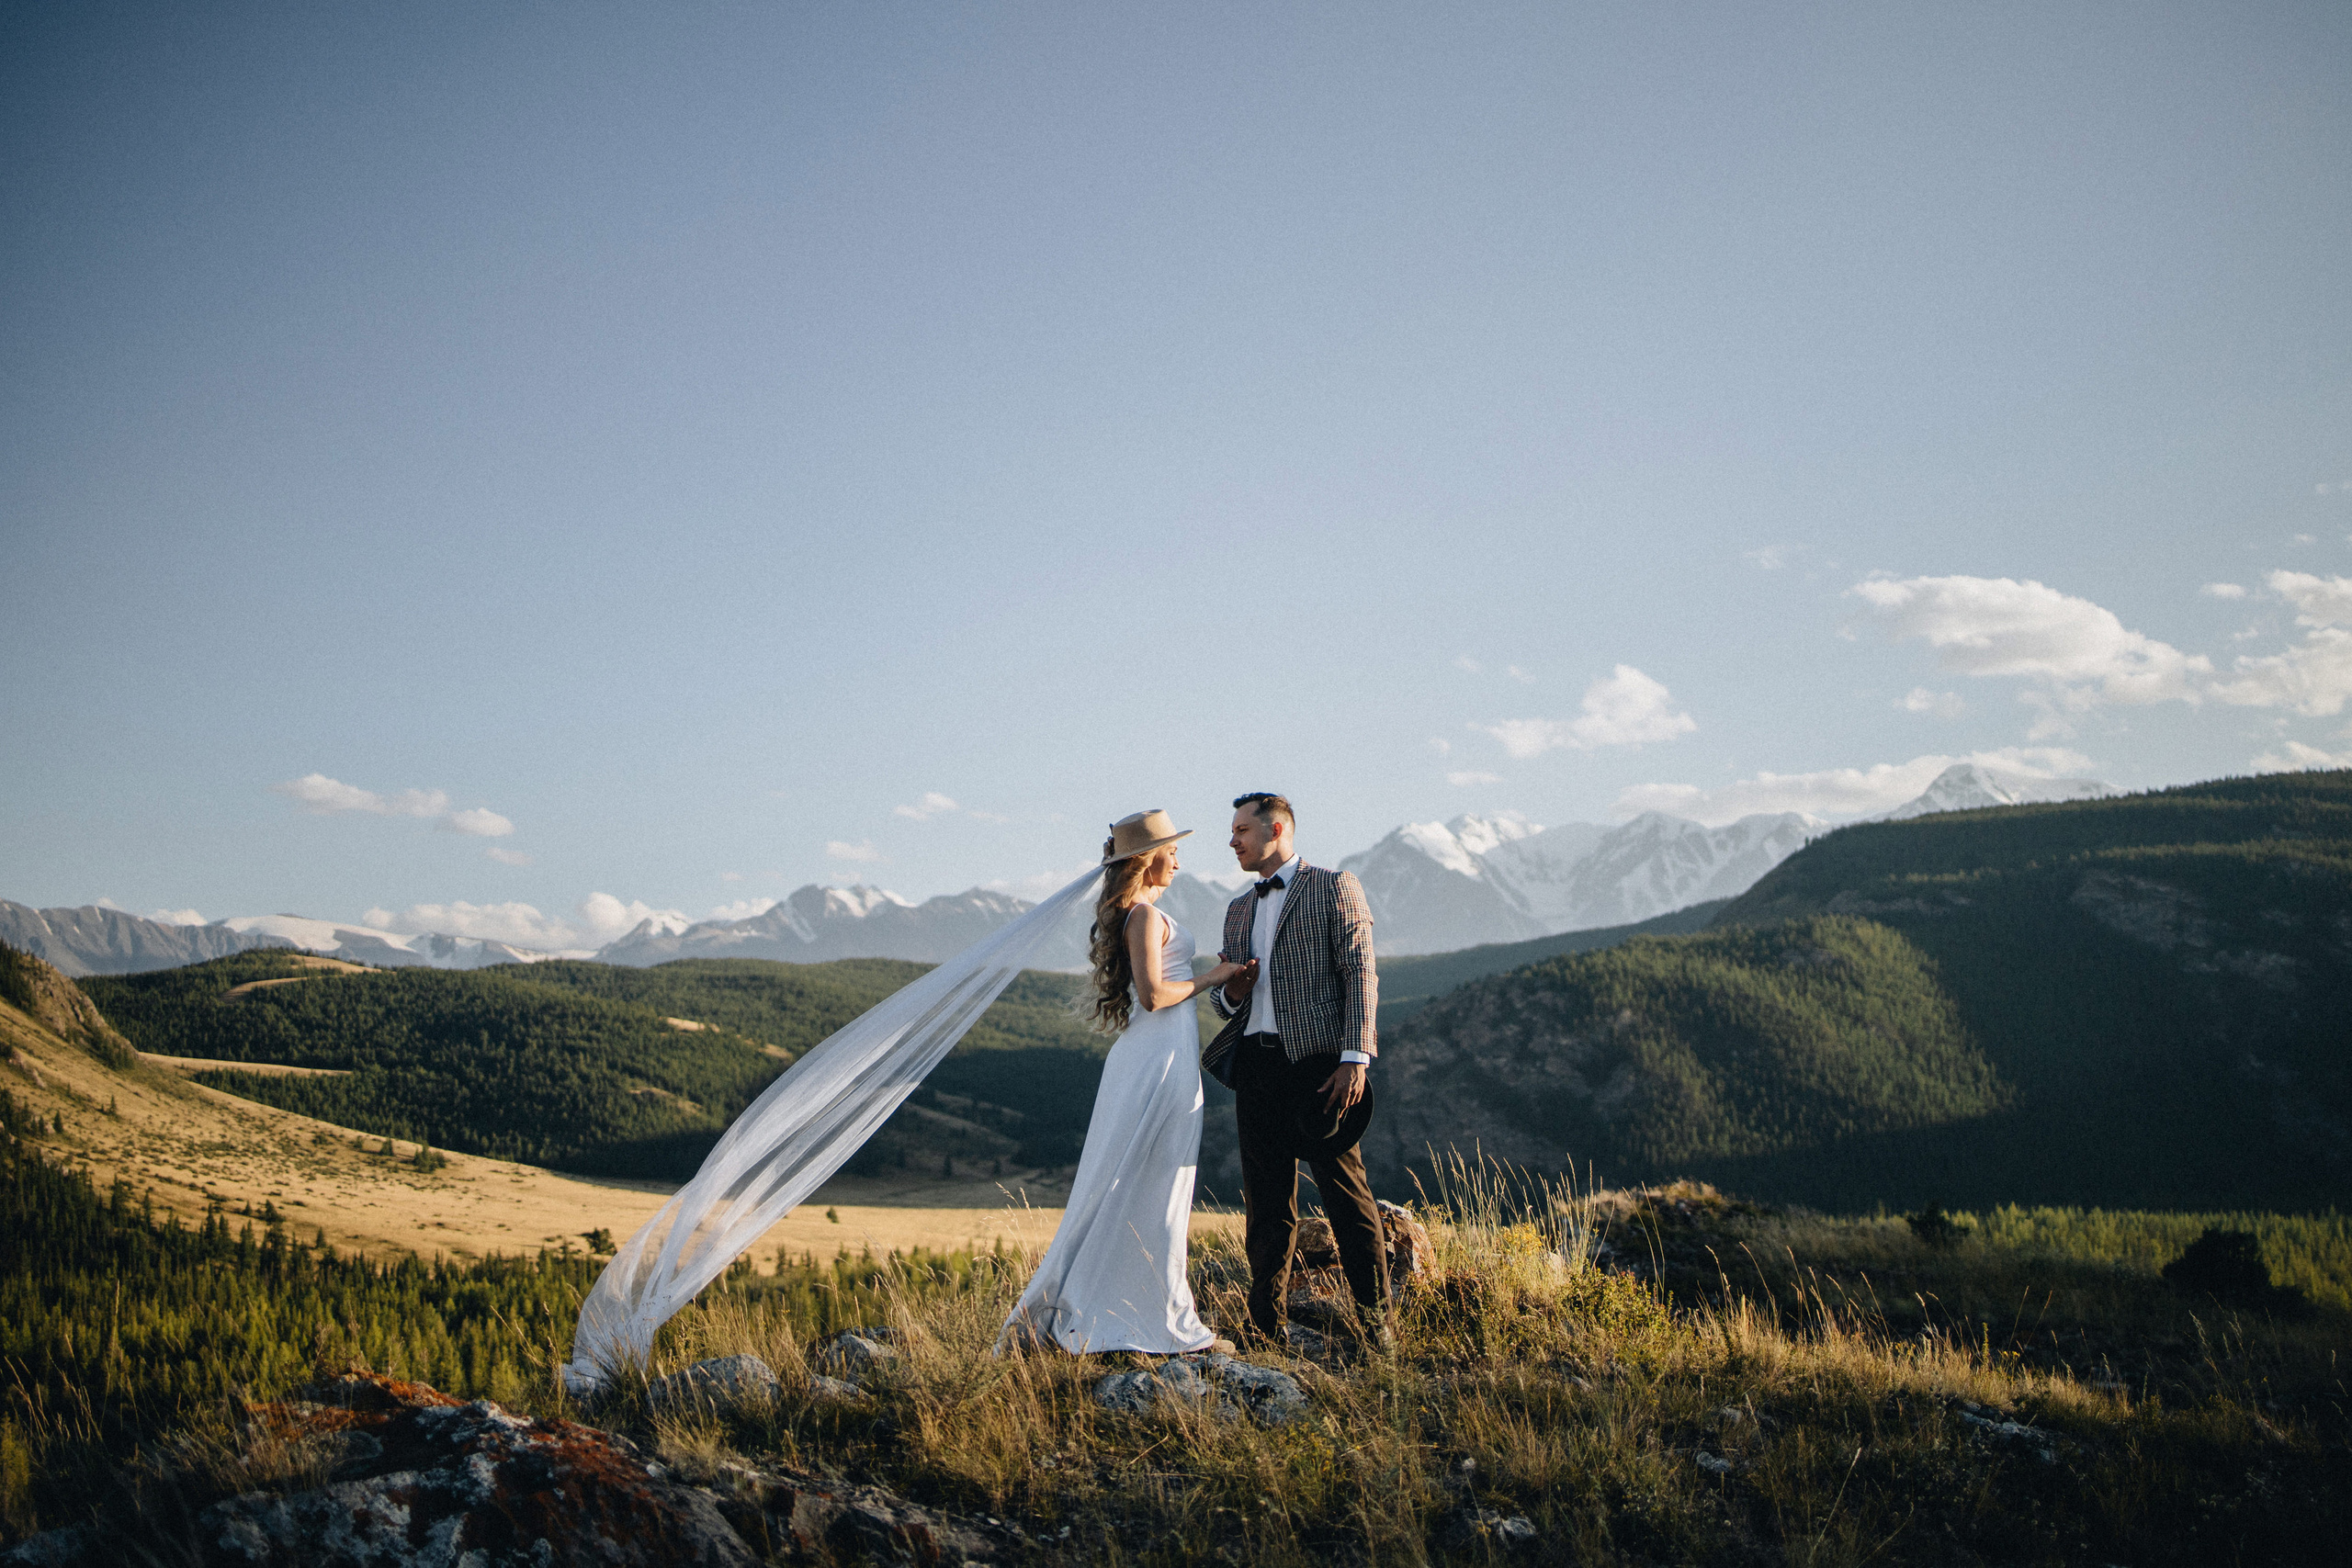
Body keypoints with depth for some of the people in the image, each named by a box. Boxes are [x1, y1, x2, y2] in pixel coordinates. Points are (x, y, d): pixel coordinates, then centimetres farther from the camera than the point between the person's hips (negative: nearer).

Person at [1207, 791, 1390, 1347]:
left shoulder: (1334, 887, 3)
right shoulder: (1239, 909, 23)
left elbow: (1360, 975, -5)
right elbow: (1224, 1000, 25)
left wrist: (1355, 1058, -14)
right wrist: (1231, 991, 0)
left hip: (1317, 1061, -6)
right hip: (1256, 1063, 6)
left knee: (1345, 1192, -6)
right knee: (1265, 1202, 6)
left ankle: (1375, 1319, 2)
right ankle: (1265, 1331, 10)